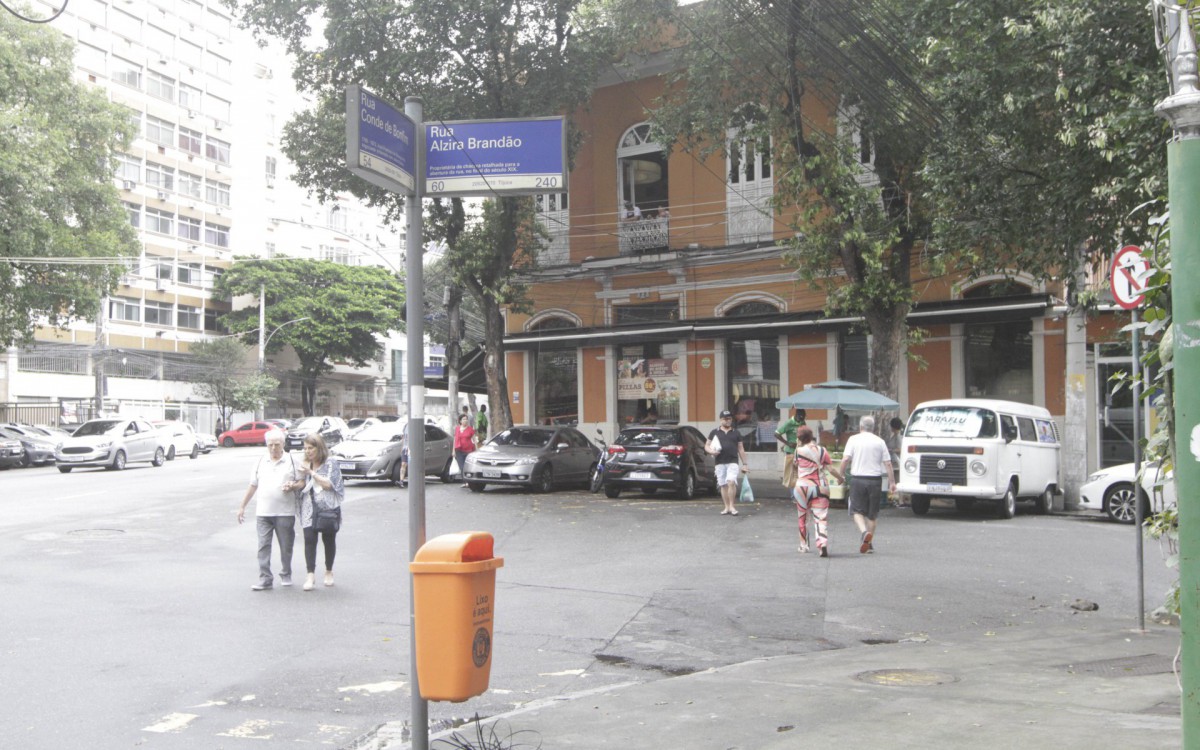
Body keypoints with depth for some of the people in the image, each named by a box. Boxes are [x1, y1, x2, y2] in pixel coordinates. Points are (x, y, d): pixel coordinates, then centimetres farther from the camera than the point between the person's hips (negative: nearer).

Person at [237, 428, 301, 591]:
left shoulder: (292, 461, 3)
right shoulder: (261, 462, 11)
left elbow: (302, 482, 5)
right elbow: (253, 486, 16)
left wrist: (292, 486, -17)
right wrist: (242, 506, 15)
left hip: (285, 512, -2)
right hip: (263, 512, 2)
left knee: (286, 546, 6)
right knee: (263, 546, -5)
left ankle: (286, 575, 24)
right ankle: (265, 579, -3)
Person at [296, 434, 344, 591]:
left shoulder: (331, 464, -5)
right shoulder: (305, 464, 11)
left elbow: (328, 484, -15)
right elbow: (302, 484, 14)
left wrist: (311, 472, -18)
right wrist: (293, 485, -8)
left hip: (328, 508, -3)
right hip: (309, 509, 3)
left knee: (328, 540, 8)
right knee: (309, 539, -10)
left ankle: (329, 572, 25)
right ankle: (311, 575, -10)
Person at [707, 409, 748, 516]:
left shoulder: (736, 433, 13)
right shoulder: (714, 433, 11)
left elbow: (741, 449, 14)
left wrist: (744, 464, 10)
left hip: (733, 462, -1)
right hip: (720, 463, 1)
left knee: (731, 482, -18)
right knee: (723, 485, 4)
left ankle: (732, 506, -10)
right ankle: (727, 507, 12)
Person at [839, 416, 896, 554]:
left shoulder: (853, 439, 0)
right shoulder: (880, 441, 5)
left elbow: (845, 459, -9)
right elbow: (887, 463, 2)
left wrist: (841, 474, 3)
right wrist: (892, 482, 7)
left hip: (857, 479, -2)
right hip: (875, 479, 2)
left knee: (857, 510, 5)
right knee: (872, 513, 11)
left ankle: (864, 532, -21)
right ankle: (869, 544, 15)